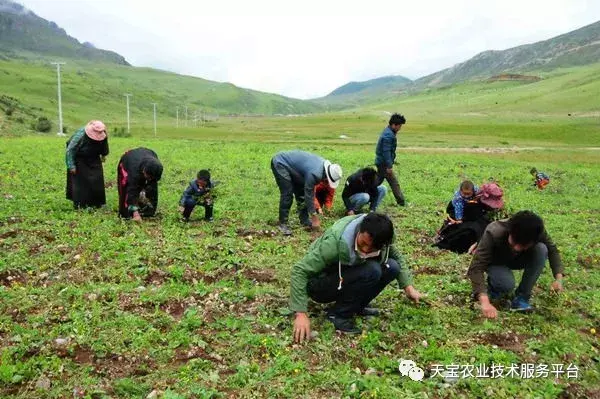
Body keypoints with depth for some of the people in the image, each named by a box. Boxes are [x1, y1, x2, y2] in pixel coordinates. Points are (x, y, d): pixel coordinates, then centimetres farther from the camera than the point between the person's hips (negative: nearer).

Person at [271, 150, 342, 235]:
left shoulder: (325, 164, -7)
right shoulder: (314, 173, -33)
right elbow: (309, 195, -24)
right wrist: (314, 216, -16)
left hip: (290, 164, 9)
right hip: (280, 164, -9)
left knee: (301, 192, 7)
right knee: (287, 195, -15)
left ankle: (304, 220, 16)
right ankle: (282, 224, -5)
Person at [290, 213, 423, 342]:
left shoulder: (378, 237, -17)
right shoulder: (336, 241, -34)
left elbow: (395, 257, 5)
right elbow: (299, 271, -33)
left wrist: (408, 286, -4)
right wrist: (301, 313, -37)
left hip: (349, 277, 6)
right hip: (320, 285, -6)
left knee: (392, 267, -14)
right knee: (372, 271, -29)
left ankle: (357, 305, 1)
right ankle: (338, 313, -14)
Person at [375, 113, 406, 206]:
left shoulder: (388, 132, 13)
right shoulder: (388, 135, -20)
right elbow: (386, 151, -23)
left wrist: (392, 161, 25)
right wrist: (389, 166, -23)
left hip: (380, 162, 10)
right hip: (384, 163, -10)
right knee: (394, 183, -5)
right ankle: (401, 202, 0)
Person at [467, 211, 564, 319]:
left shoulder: (537, 232, -30)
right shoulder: (493, 234, -40)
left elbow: (552, 250, -11)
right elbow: (475, 268, -44)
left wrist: (558, 278, -28)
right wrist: (485, 302, -56)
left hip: (517, 259, 4)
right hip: (495, 262, -4)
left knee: (541, 249, -27)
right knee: (507, 284, -35)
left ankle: (521, 298, -14)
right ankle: (493, 287, 3)